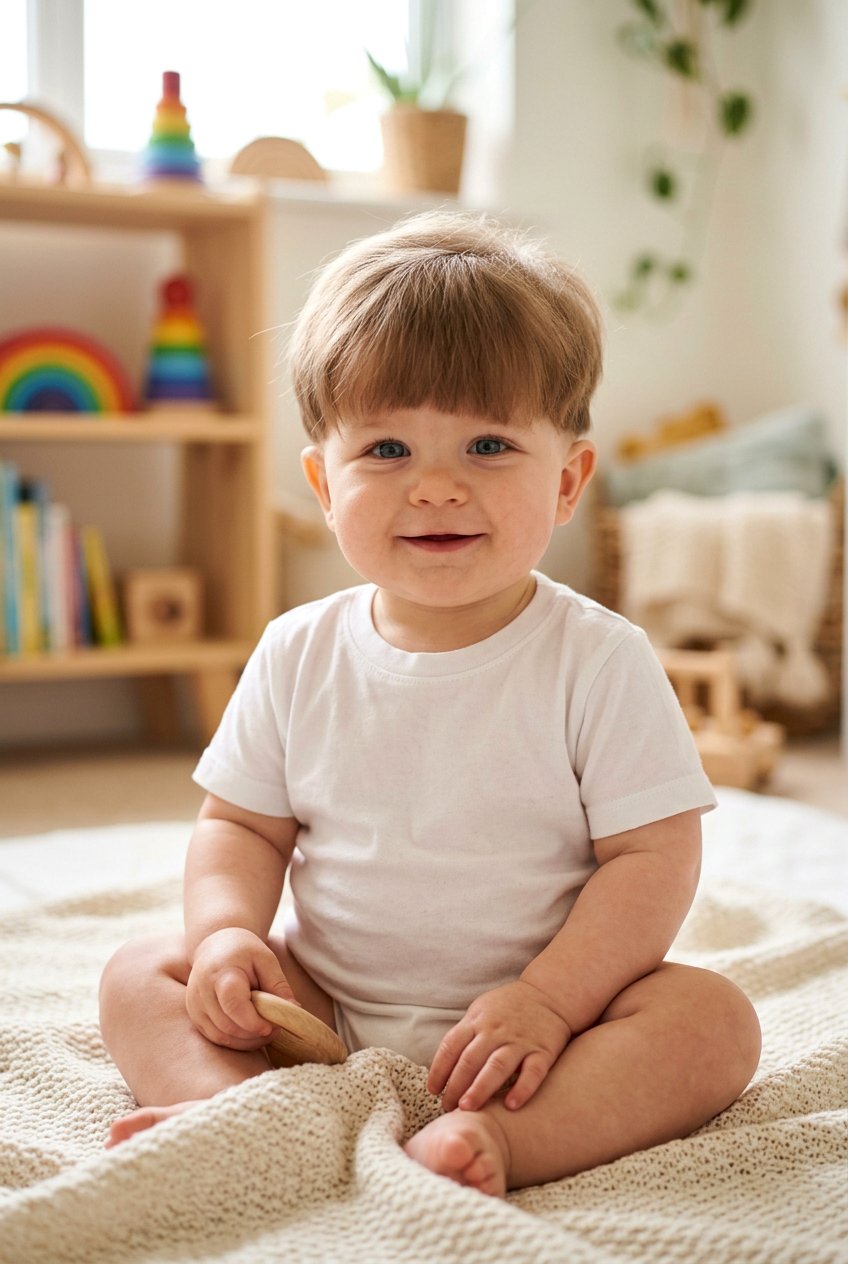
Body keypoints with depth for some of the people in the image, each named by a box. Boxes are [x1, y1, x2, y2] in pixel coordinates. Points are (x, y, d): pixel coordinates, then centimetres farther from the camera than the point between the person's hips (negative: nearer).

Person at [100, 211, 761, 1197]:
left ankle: (495, 1138, -39)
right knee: (140, 977, -9)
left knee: (713, 1019, -24)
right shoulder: (298, 655, -2)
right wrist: (227, 932, -15)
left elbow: (655, 855, -13)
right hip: (322, 1009, 3)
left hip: (519, 1014, -2)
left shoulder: (599, 661, -12)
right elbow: (241, 824, 5)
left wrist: (547, 1002, -23)